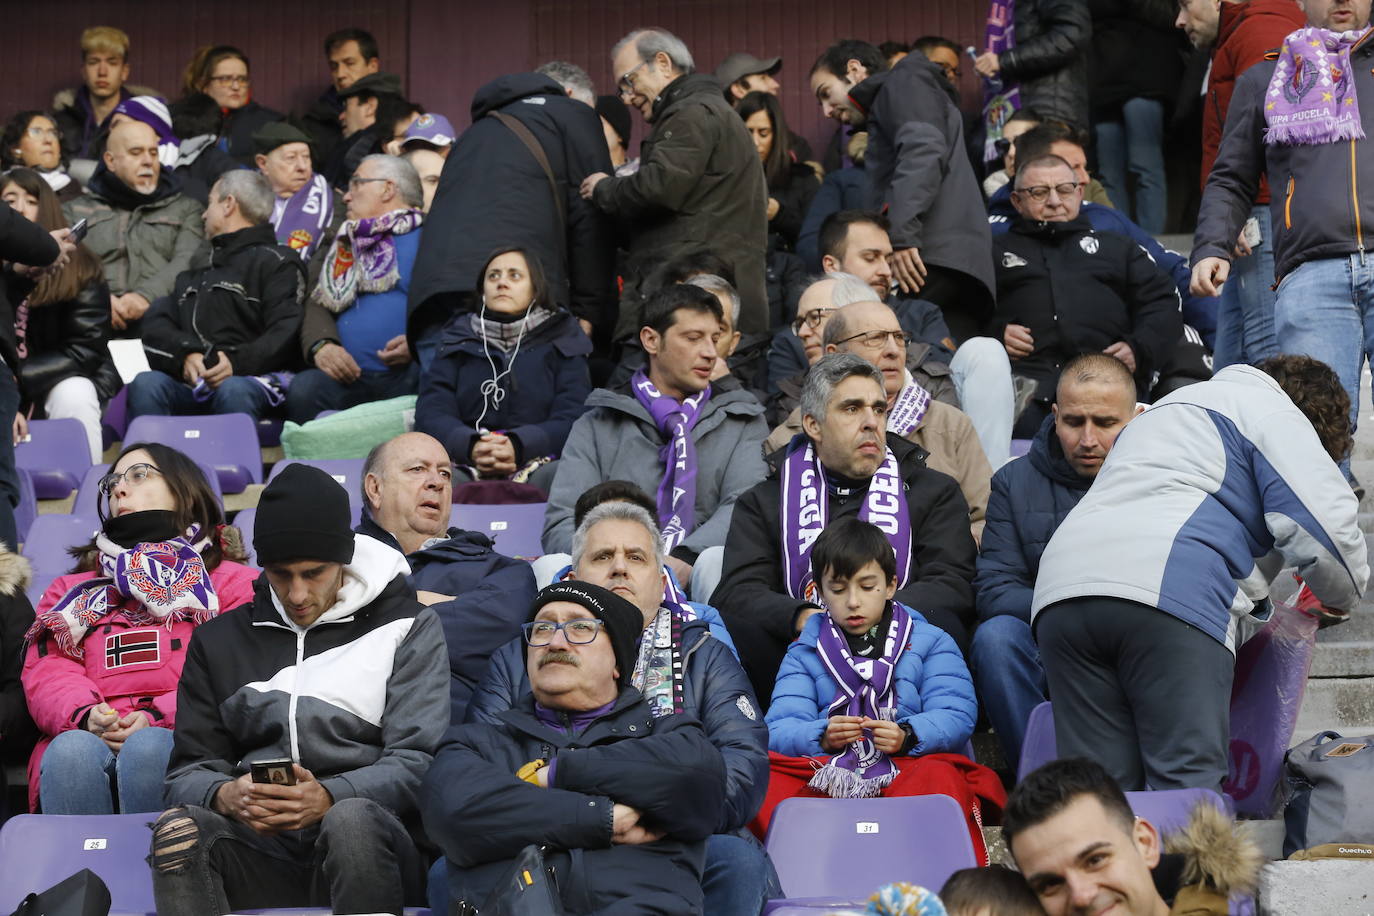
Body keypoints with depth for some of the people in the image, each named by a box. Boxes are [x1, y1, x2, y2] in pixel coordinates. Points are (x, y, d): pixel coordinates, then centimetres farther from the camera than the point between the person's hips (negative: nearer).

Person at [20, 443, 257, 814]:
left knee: (148, 749, -37)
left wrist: (158, 717, -14)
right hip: (88, 737, 2)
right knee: (72, 750, -34)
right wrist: (84, 715, -10)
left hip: (181, 739, -2)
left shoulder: (232, 581, 21)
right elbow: (47, 671, 14)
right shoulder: (71, 590, 32)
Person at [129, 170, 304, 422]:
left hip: (249, 378, -4)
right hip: (188, 382, 4)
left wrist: (237, 362, -19)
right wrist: (185, 355, -6)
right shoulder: (193, 274, 36)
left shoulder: (277, 262, 16)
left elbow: (285, 333, -1)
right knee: (146, 383, -29)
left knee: (234, 390, -40)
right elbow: (154, 326, 18)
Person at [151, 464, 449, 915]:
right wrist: (224, 796, -10)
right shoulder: (219, 641, 19)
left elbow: (418, 763, -1)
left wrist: (329, 797, -20)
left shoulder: (407, 627, 10)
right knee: (178, 828, -29)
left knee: (351, 817, -37)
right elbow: (187, 772, 15)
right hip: (261, 853, 2)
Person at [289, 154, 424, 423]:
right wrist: (321, 345, -4)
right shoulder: (344, 244, 31)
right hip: (350, 376, 3)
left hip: (409, 372, -3)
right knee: (302, 390, -30)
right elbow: (318, 304, 19)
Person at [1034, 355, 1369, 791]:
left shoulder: (1163, 411, 39)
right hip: (1174, 596, -7)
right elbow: (1324, 523, 2)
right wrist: (1341, 599, 20)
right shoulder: (1273, 411, 13)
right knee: (1189, 785, -10)